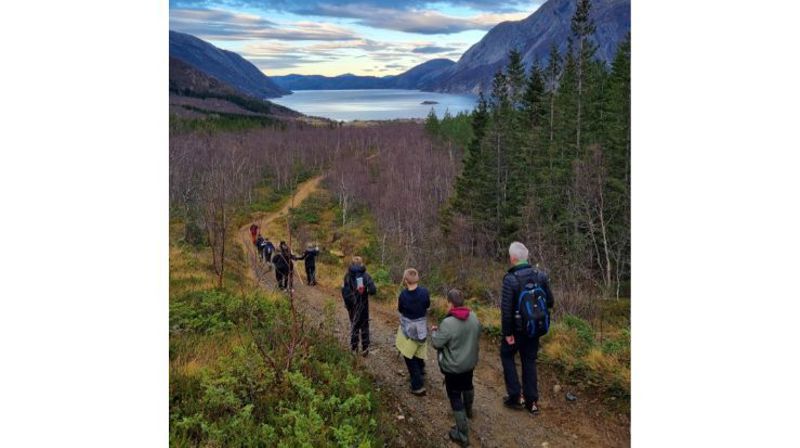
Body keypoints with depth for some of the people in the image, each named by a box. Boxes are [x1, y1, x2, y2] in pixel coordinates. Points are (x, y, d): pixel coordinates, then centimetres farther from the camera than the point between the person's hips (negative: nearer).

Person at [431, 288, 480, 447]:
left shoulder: (448, 323, -30)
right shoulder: (473, 317, -9)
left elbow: (437, 343, -20)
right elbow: (477, 335, 6)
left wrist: (434, 332, 0)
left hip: (453, 367, -7)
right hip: (470, 362, 7)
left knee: (455, 397, 6)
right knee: (467, 386, 32)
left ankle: (462, 435, 11)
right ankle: (468, 410, 59)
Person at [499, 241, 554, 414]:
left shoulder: (510, 279, -21)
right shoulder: (541, 276, -6)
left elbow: (506, 309, -22)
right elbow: (549, 302, 0)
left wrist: (507, 333, -14)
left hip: (516, 328, -4)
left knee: (507, 356, 17)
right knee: (529, 361, 17)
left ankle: (515, 397, 15)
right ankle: (532, 401, 21)